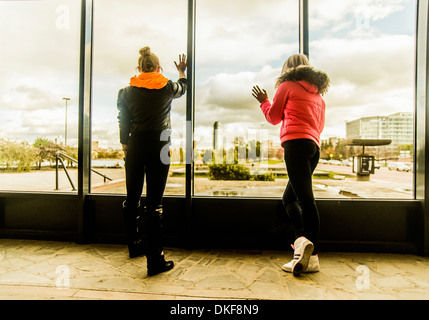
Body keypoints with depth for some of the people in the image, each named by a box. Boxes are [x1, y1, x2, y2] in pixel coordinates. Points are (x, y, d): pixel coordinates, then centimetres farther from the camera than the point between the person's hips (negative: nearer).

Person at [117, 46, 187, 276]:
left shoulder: (128, 91, 4)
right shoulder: (168, 87, 1)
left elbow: (123, 121, 7)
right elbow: (183, 88, 24)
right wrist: (182, 71, 43)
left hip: (135, 146, 3)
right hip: (159, 147, -2)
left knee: (132, 198, 17)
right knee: (154, 203, -2)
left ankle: (134, 246, 35)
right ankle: (155, 260, 2)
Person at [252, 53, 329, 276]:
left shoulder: (287, 86, 10)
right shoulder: (318, 94, 27)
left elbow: (273, 117, 13)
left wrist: (264, 101, 30)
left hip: (296, 142, -7)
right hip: (314, 147, 7)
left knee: (305, 198, -14)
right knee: (289, 198, 8)